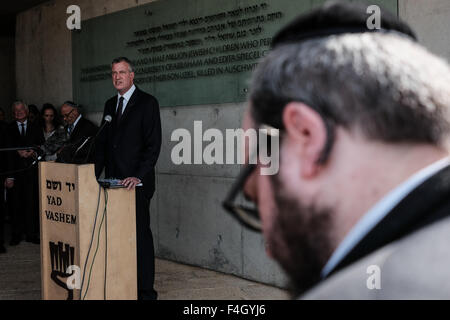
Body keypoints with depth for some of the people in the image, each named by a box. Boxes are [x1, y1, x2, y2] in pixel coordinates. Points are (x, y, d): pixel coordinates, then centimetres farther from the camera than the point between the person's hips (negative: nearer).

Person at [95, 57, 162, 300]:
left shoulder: (147, 103, -3)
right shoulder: (110, 104, 17)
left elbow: (153, 144, -10)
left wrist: (139, 177, -18)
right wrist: (94, 175, 8)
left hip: (136, 183, -6)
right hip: (113, 180, 6)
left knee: (140, 234, -4)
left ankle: (146, 291, 1)